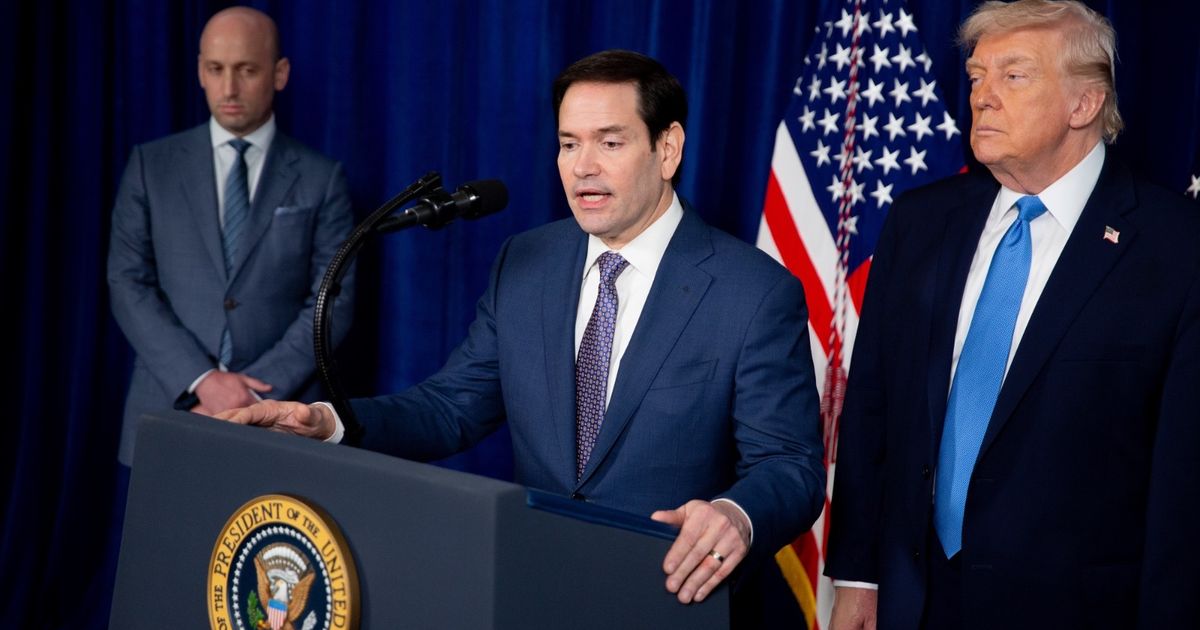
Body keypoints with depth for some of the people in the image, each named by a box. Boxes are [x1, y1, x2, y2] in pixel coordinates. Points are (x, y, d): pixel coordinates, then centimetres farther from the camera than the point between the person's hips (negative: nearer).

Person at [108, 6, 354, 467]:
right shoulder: (151, 166, 6)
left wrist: (258, 391, -14)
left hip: (278, 418, -1)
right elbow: (129, 285, -1)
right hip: (170, 415, 1)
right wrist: (202, 380, -13)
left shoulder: (321, 179, 3)